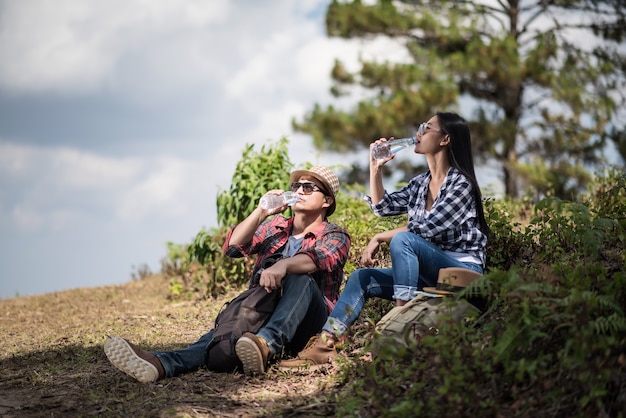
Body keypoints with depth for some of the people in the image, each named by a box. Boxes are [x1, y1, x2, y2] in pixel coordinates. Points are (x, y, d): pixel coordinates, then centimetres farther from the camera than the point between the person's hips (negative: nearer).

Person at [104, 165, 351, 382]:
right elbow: (232, 248, 4)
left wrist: (283, 265, -41)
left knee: (300, 279, -34)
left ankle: (266, 343, -61)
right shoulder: (273, 226, 20)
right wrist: (262, 212, -6)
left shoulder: (335, 236, 6)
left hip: (307, 324, -3)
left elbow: (318, 259, -20)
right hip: (262, 313, 3)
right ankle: (163, 364, -58)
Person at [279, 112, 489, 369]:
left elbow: (427, 228, -19)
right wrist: (375, 169, 9)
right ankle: (323, 345, -19)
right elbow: (383, 207, 18)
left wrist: (379, 238, -14)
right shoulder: (421, 183, 13)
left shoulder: (461, 183, -11)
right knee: (362, 278, -6)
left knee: (402, 240, -30)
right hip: (428, 273, 8)